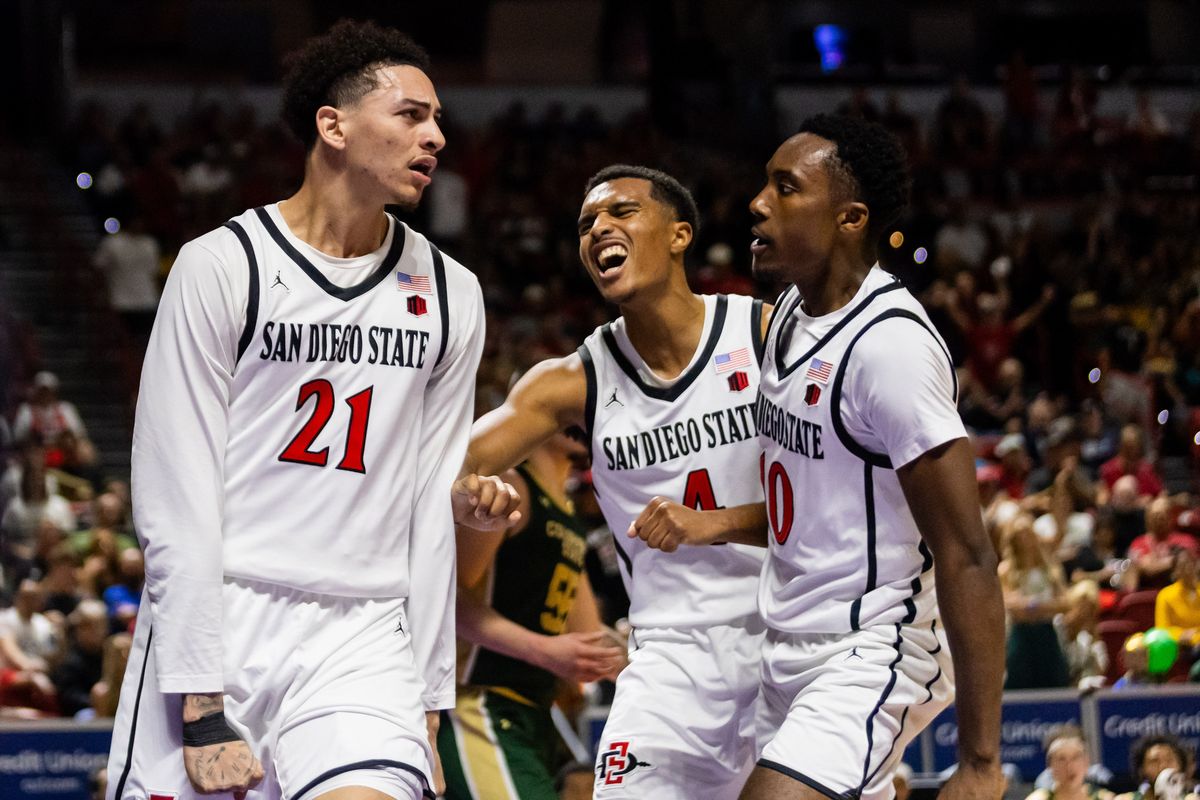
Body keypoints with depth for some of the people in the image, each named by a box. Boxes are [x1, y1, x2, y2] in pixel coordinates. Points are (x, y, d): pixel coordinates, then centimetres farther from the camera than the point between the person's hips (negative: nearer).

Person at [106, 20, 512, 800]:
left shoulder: (450, 295, 10)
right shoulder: (222, 266, -3)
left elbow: (432, 515, 12)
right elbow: (176, 506, -7)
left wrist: (428, 705, 8)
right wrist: (202, 709, -13)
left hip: (363, 645, 2)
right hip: (215, 625, -2)